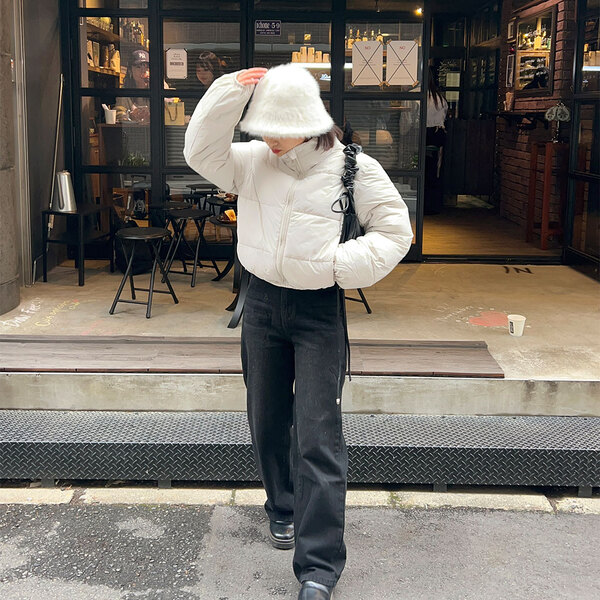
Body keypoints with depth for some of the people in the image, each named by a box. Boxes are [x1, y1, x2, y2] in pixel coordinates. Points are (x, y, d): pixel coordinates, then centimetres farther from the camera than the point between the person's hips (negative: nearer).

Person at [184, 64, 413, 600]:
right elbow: (201, 152, -4)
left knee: (318, 436, -8)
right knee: (267, 420, 15)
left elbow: (395, 230, -4)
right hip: (262, 301, 4)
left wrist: (341, 264, -17)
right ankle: (283, 507, 40)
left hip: (319, 310, -4)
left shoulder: (354, 168, -7)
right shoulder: (253, 160, 3)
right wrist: (230, 93, -14)